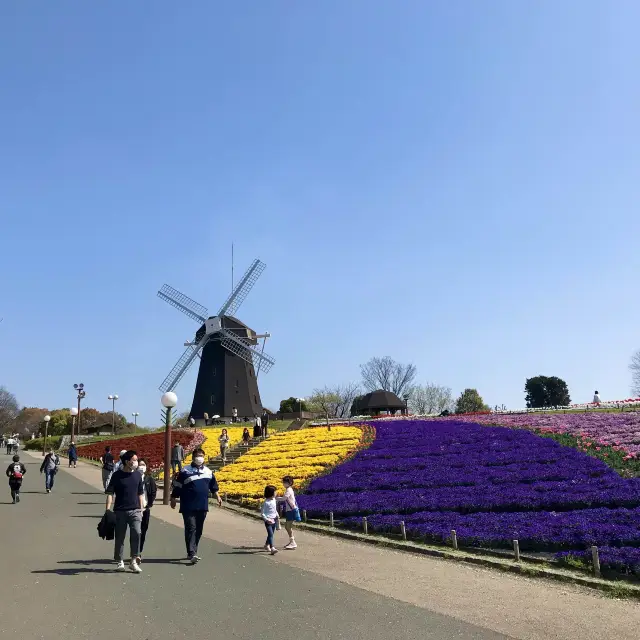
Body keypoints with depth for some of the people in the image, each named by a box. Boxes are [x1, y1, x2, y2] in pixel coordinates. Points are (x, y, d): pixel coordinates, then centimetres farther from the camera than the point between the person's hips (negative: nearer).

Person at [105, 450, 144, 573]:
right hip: (120, 511, -2)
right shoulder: (117, 475, -4)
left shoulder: (137, 475, 7)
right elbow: (110, 493, -4)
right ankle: (120, 561, 24)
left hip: (135, 510, 2)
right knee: (120, 537, 8)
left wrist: (141, 509, 12)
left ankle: (134, 561, -5)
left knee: (136, 533, -14)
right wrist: (108, 510, -11)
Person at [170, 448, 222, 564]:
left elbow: (213, 486, 21)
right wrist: (173, 499, 0)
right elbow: (177, 487, 1)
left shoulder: (208, 471, 12)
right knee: (191, 529, -11)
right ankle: (192, 554, -13)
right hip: (188, 507, -5)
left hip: (203, 507, 5)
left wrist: (218, 497, 13)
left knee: (198, 530, 9)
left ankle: (192, 552, 21)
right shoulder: (185, 471, -1)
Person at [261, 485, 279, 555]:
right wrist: (267, 519, -21)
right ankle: (272, 548, -26)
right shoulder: (266, 502, -16)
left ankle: (267, 545, 37)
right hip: (268, 521, -7)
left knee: (271, 534, 17)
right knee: (270, 534, -17)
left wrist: (277, 515, 8)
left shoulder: (274, 500, 7)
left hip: (274, 520, 8)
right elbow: (262, 513, -13)